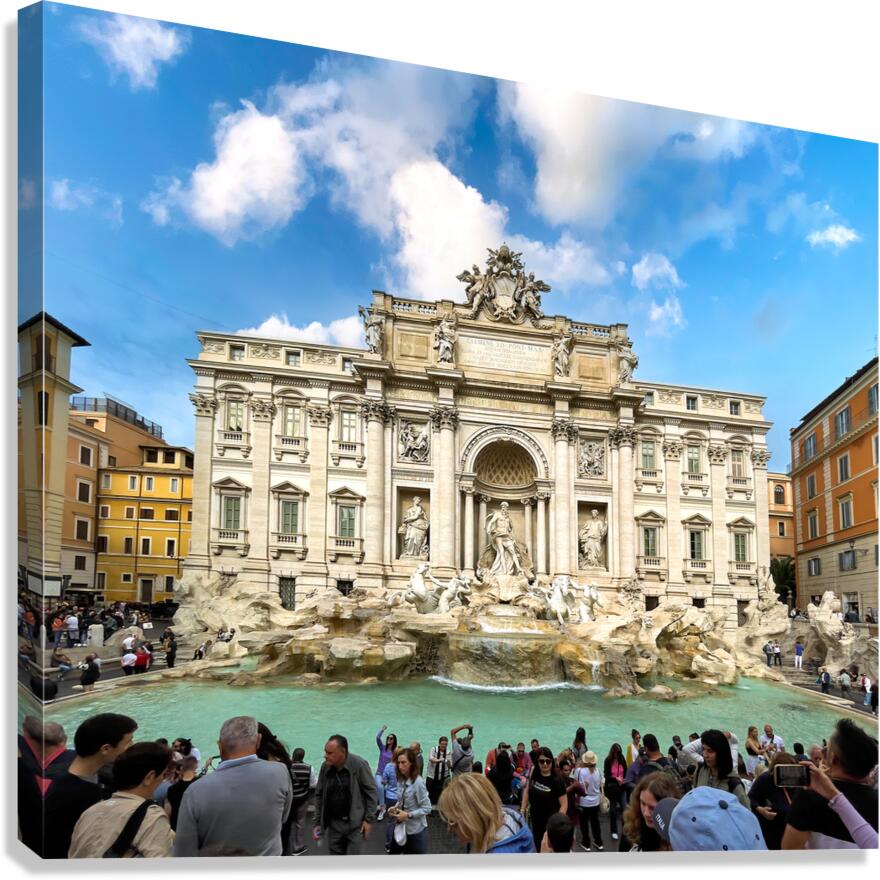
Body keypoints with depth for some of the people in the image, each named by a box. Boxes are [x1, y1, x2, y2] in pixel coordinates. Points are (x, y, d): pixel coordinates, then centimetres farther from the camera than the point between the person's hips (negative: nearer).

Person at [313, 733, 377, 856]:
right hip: (333, 823, 4)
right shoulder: (325, 767, -5)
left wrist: (369, 819, -11)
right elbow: (319, 795, 6)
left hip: (355, 823, -4)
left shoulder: (359, 765, -17)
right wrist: (318, 822, 5)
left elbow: (371, 792, -9)